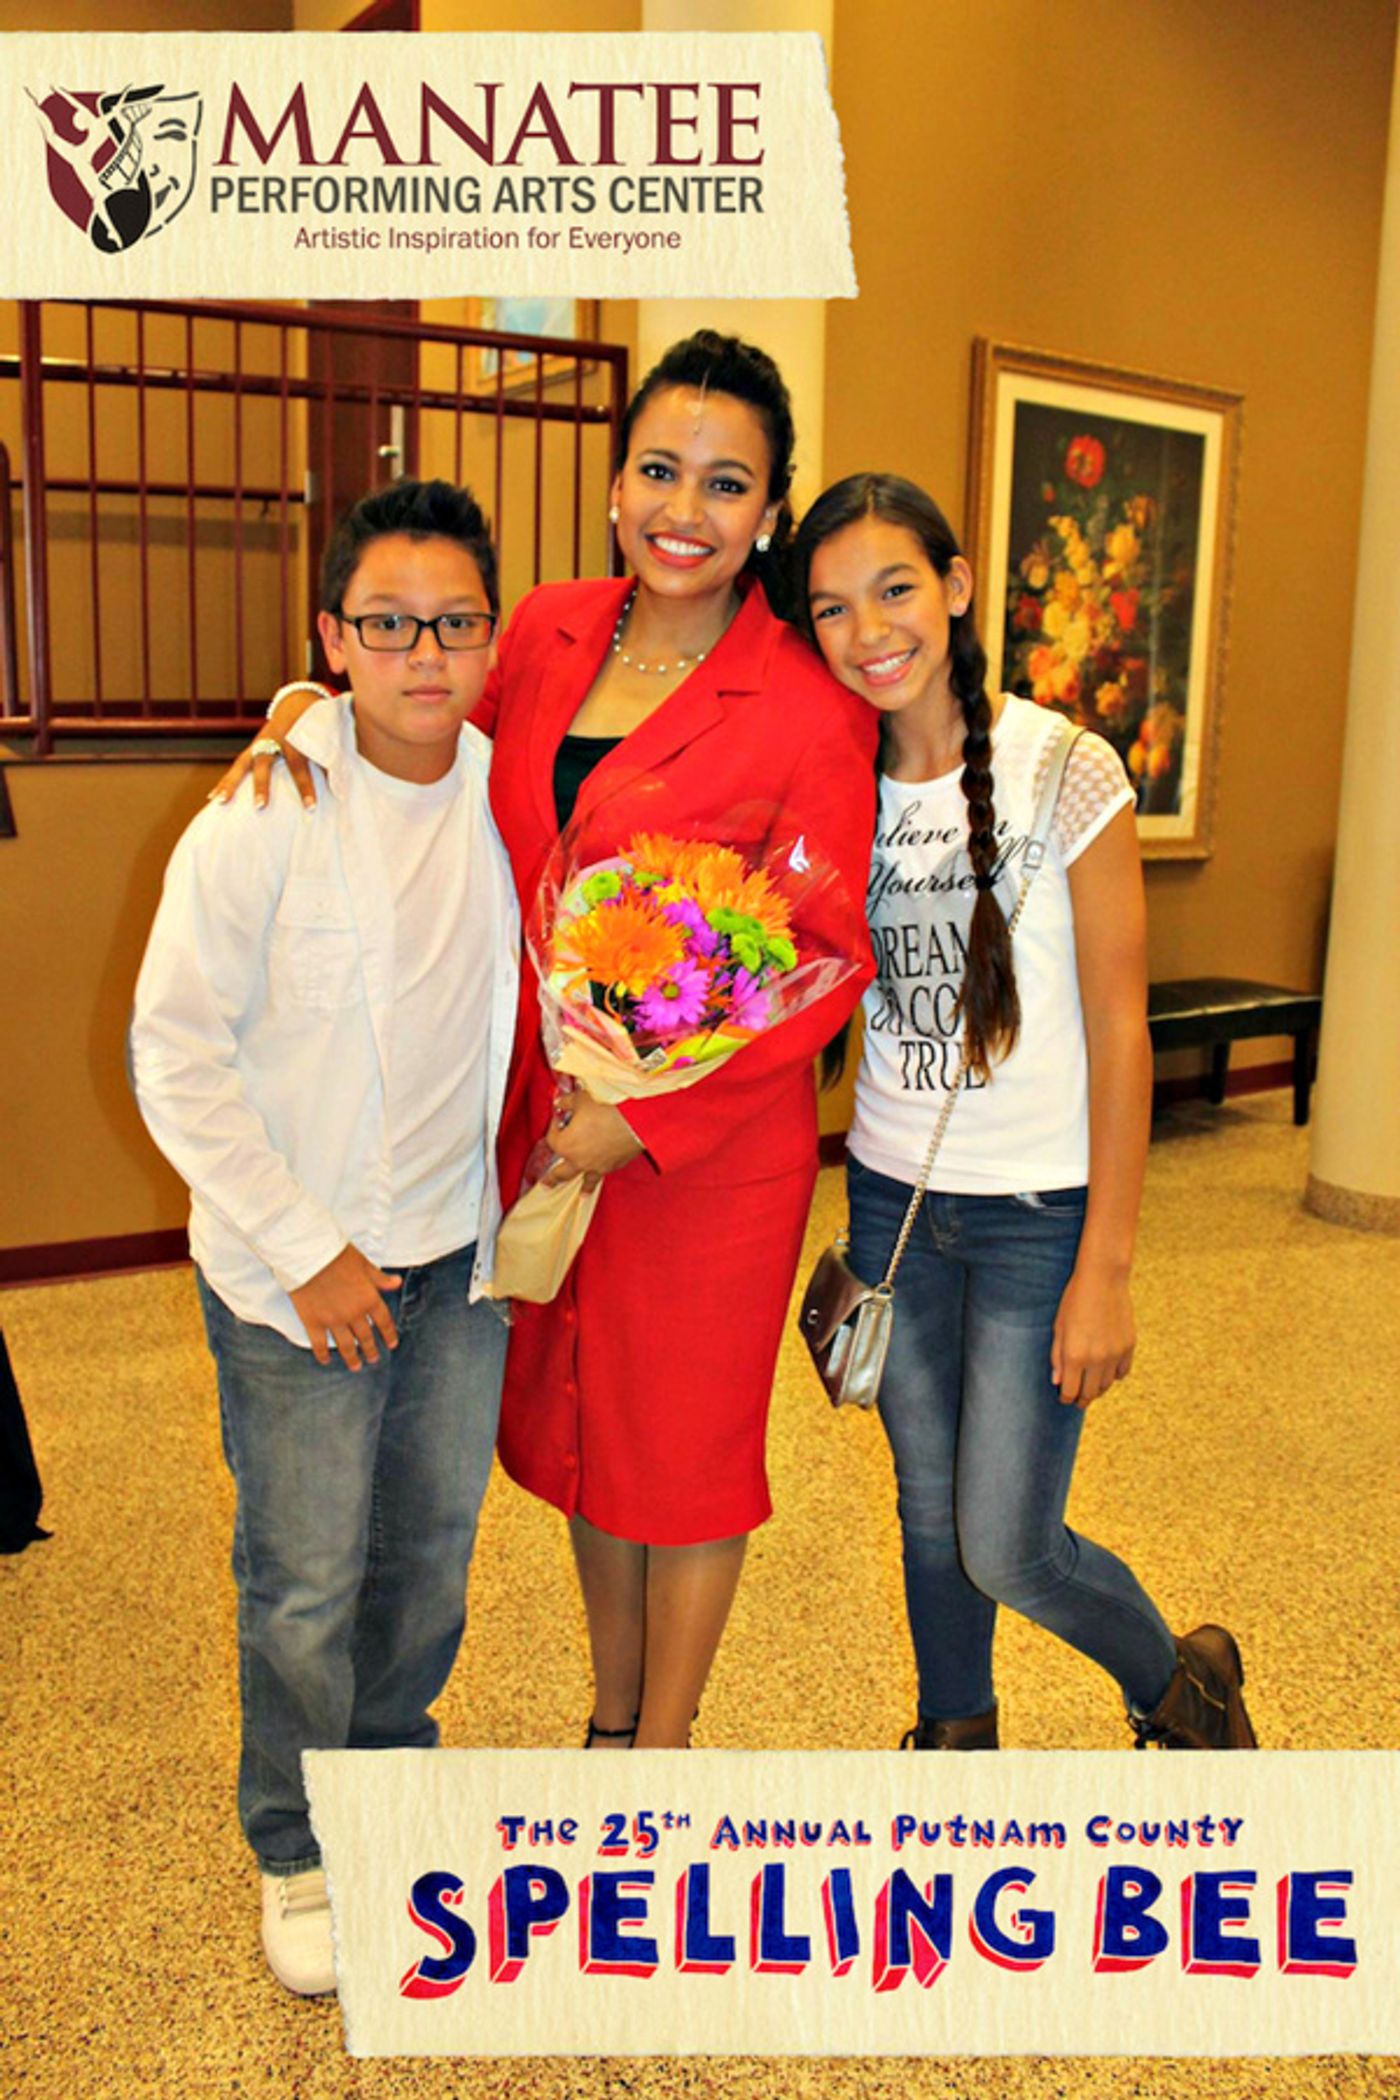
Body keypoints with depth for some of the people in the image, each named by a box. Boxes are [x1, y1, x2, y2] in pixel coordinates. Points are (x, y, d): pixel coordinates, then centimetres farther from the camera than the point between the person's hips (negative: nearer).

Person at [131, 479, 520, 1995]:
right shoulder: (262, 815, -17)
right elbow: (176, 1056, -14)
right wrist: (307, 1251, -15)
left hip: (461, 1249, 5)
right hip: (294, 1266, -4)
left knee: (432, 1546, 18)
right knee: (306, 1581, 6)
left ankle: (392, 1766, 45)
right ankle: (298, 1850, 32)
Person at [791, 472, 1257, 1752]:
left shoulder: (1067, 775, -13)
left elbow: (1120, 1036, -12)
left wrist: (1105, 1274, -13)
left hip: (1039, 1209, -4)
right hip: (893, 1198, 4)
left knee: (1007, 1548, -1)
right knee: (929, 1518, 15)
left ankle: (1182, 1682, 31)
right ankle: (956, 1745, 40)